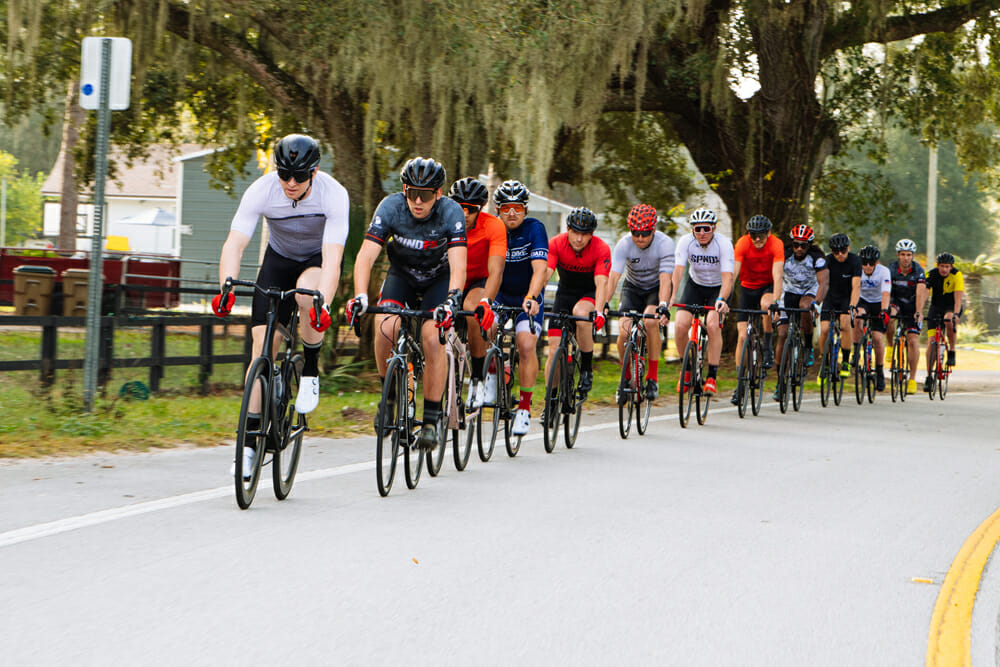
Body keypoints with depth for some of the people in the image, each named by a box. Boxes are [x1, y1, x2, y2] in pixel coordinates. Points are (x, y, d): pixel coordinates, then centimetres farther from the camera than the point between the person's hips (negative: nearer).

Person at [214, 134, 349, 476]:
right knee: (262, 342, -9)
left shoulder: (333, 194, -31)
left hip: (319, 259, -2)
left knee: (307, 295, -37)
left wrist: (322, 305, -53)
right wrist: (227, 288, -50)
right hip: (279, 258, 2)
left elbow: (333, 258, -38)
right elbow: (234, 243, -32)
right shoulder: (261, 191, -26)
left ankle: (310, 371, -9)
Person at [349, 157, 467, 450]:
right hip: (401, 274, 1)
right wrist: (360, 296, -47)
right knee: (385, 326, -26)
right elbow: (366, 255, -31)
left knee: (432, 337, -24)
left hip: (438, 279, -1)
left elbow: (458, 264, -35)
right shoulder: (391, 207, -24)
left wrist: (452, 299, -53)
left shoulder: (451, 212, -27)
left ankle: (431, 420, -14)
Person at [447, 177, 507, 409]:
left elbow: (495, 272, -33)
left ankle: (478, 380, -23)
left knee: (472, 310, -35)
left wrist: (486, 302, -51)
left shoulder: (493, 226, -23)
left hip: (478, 284, -3)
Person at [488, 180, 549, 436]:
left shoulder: (534, 229, -19)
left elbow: (539, 268, -30)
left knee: (526, 346, -20)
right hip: (499, 293, 2)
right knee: (486, 327, -25)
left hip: (528, 296, -2)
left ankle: (524, 408, -10)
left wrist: (531, 297, -47)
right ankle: (491, 374, 3)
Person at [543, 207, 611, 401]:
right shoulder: (556, 244, -19)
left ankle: (587, 368, -19)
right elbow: (544, 273, -29)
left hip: (590, 294, -2)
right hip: (565, 292, 2)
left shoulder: (601, 249, -23)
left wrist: (598, 311, -49)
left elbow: (601, 283, -32)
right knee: (554, 350, -9)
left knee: (581, 313, -37)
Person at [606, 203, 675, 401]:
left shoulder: (664, 243, -28)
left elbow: (665, 279, -37)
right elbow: (613, 276, -33)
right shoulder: (624, 244, -24)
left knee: (650, 322, -31)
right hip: (632, 288, 2)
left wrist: (663, 306, -52)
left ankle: (652, 378, -18)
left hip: (656, 288, -2)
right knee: (624, 332, -19)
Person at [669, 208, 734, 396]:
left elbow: (727, 276, -33)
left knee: (713, 325, -26)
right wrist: (672, 296, -44)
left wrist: (722, 300, -50)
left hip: (718, 288, -2)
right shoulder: (686, 241, -19)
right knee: (680, 325, -18)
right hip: (695, 286, 2)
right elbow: (678, 270, -29)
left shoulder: (724, 244, -24)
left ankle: (712, 377, -16)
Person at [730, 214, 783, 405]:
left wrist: (775, 300, -45)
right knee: (742, 337, -7)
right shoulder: (743, 243, -21)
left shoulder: (776, 244, -22)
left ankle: (767, 348, -13)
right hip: (747, 287, 1)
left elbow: (778, 275, -31)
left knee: (766, 303, -37)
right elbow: (732, 273, -29)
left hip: (768, 286, -1)